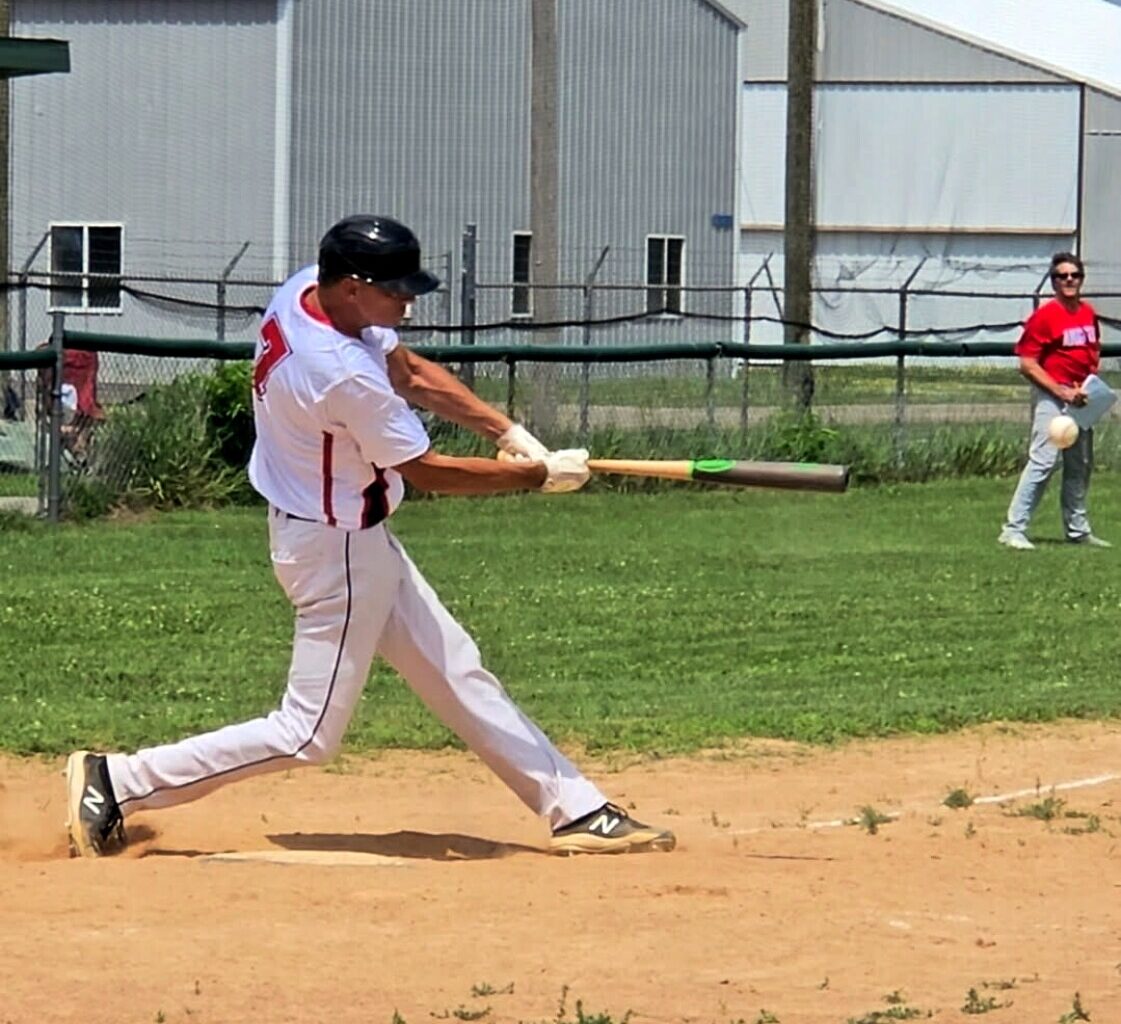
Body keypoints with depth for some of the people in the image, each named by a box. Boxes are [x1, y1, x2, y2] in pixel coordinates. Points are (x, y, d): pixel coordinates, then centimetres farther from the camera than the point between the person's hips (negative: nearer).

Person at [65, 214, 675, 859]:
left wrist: (508, 431, 0)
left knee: (459, 675, 13)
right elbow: (426, 471, -20)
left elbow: (409, 371, 8)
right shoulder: (344, 373, -31)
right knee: (308, 736, -1)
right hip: (338, 551, -10)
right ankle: (118, 782, 4)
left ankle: (578, 811, 20)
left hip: (356, 539, 10)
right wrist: (540, 475, -11)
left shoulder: (305, 292, -5)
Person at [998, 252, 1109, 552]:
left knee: (1081, 465, 15)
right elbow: (1027, 364, -15)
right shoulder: (1045, 316, -13)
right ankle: (1013, 530, -16)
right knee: (1044, 460, -16)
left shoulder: (1089, 314, 10)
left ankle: (1078, 529, 27)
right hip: (1051, 396, -8)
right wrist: (1060, 391, -19)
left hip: (1081, 398, 8)